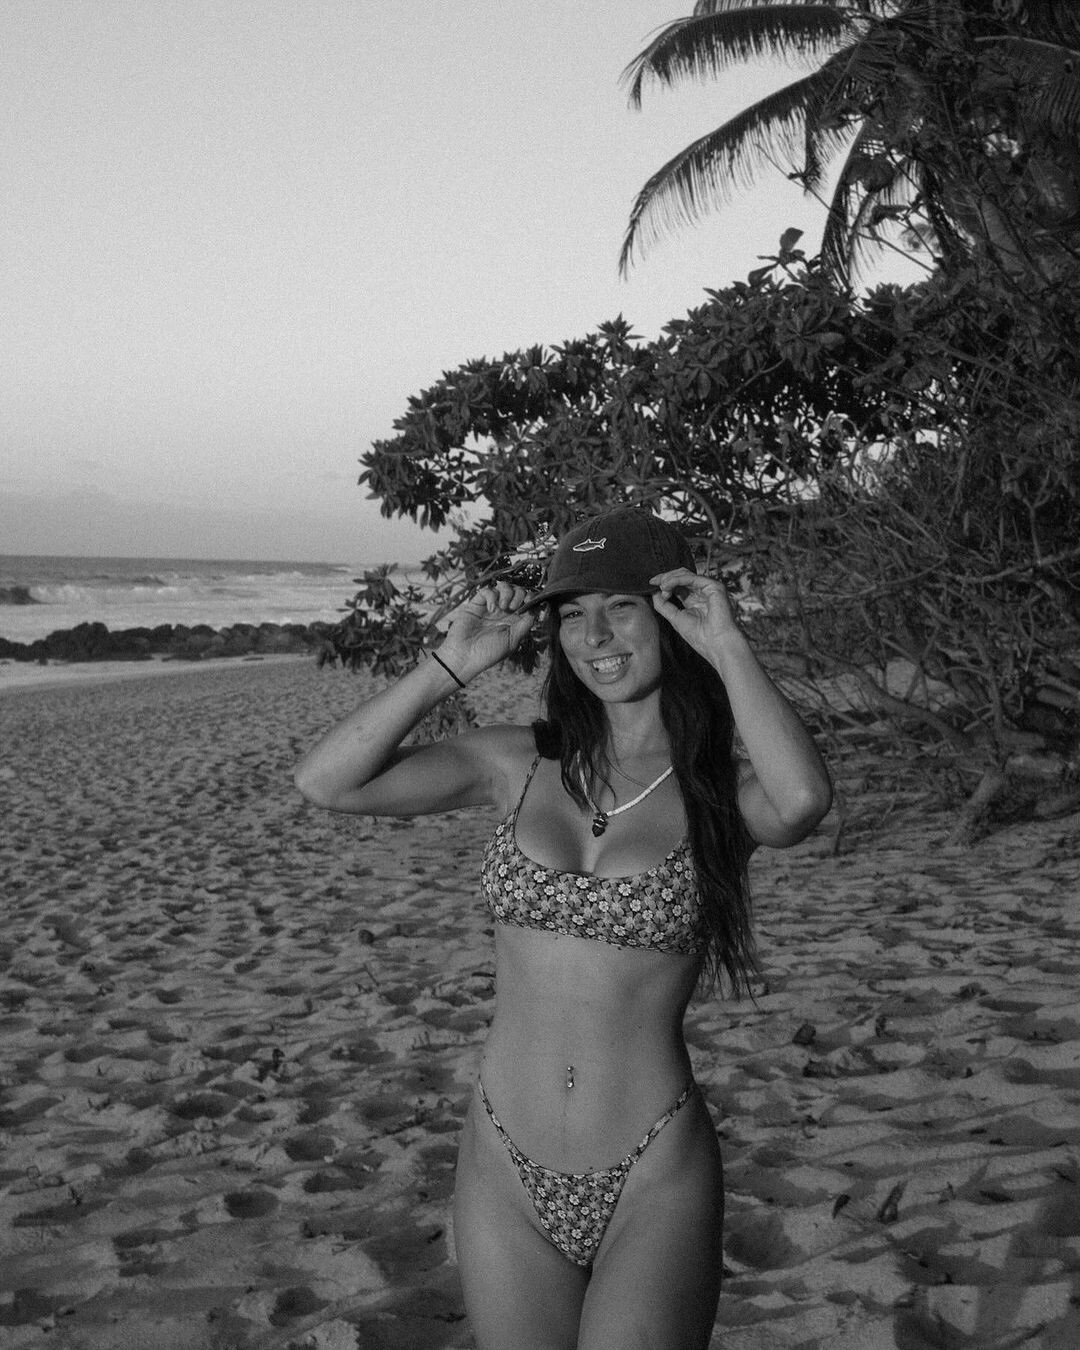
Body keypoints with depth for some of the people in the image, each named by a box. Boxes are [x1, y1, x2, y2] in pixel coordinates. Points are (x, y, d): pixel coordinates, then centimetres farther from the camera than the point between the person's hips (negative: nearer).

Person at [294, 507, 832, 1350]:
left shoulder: (719, 791, -4)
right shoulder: (519, 764, 2)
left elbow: (803, 801, -29)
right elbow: (327, 783, -6)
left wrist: (726, 645, -18)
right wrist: (451, 666, -8)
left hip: (655, 1179, -2)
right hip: (506, 1173, 3)